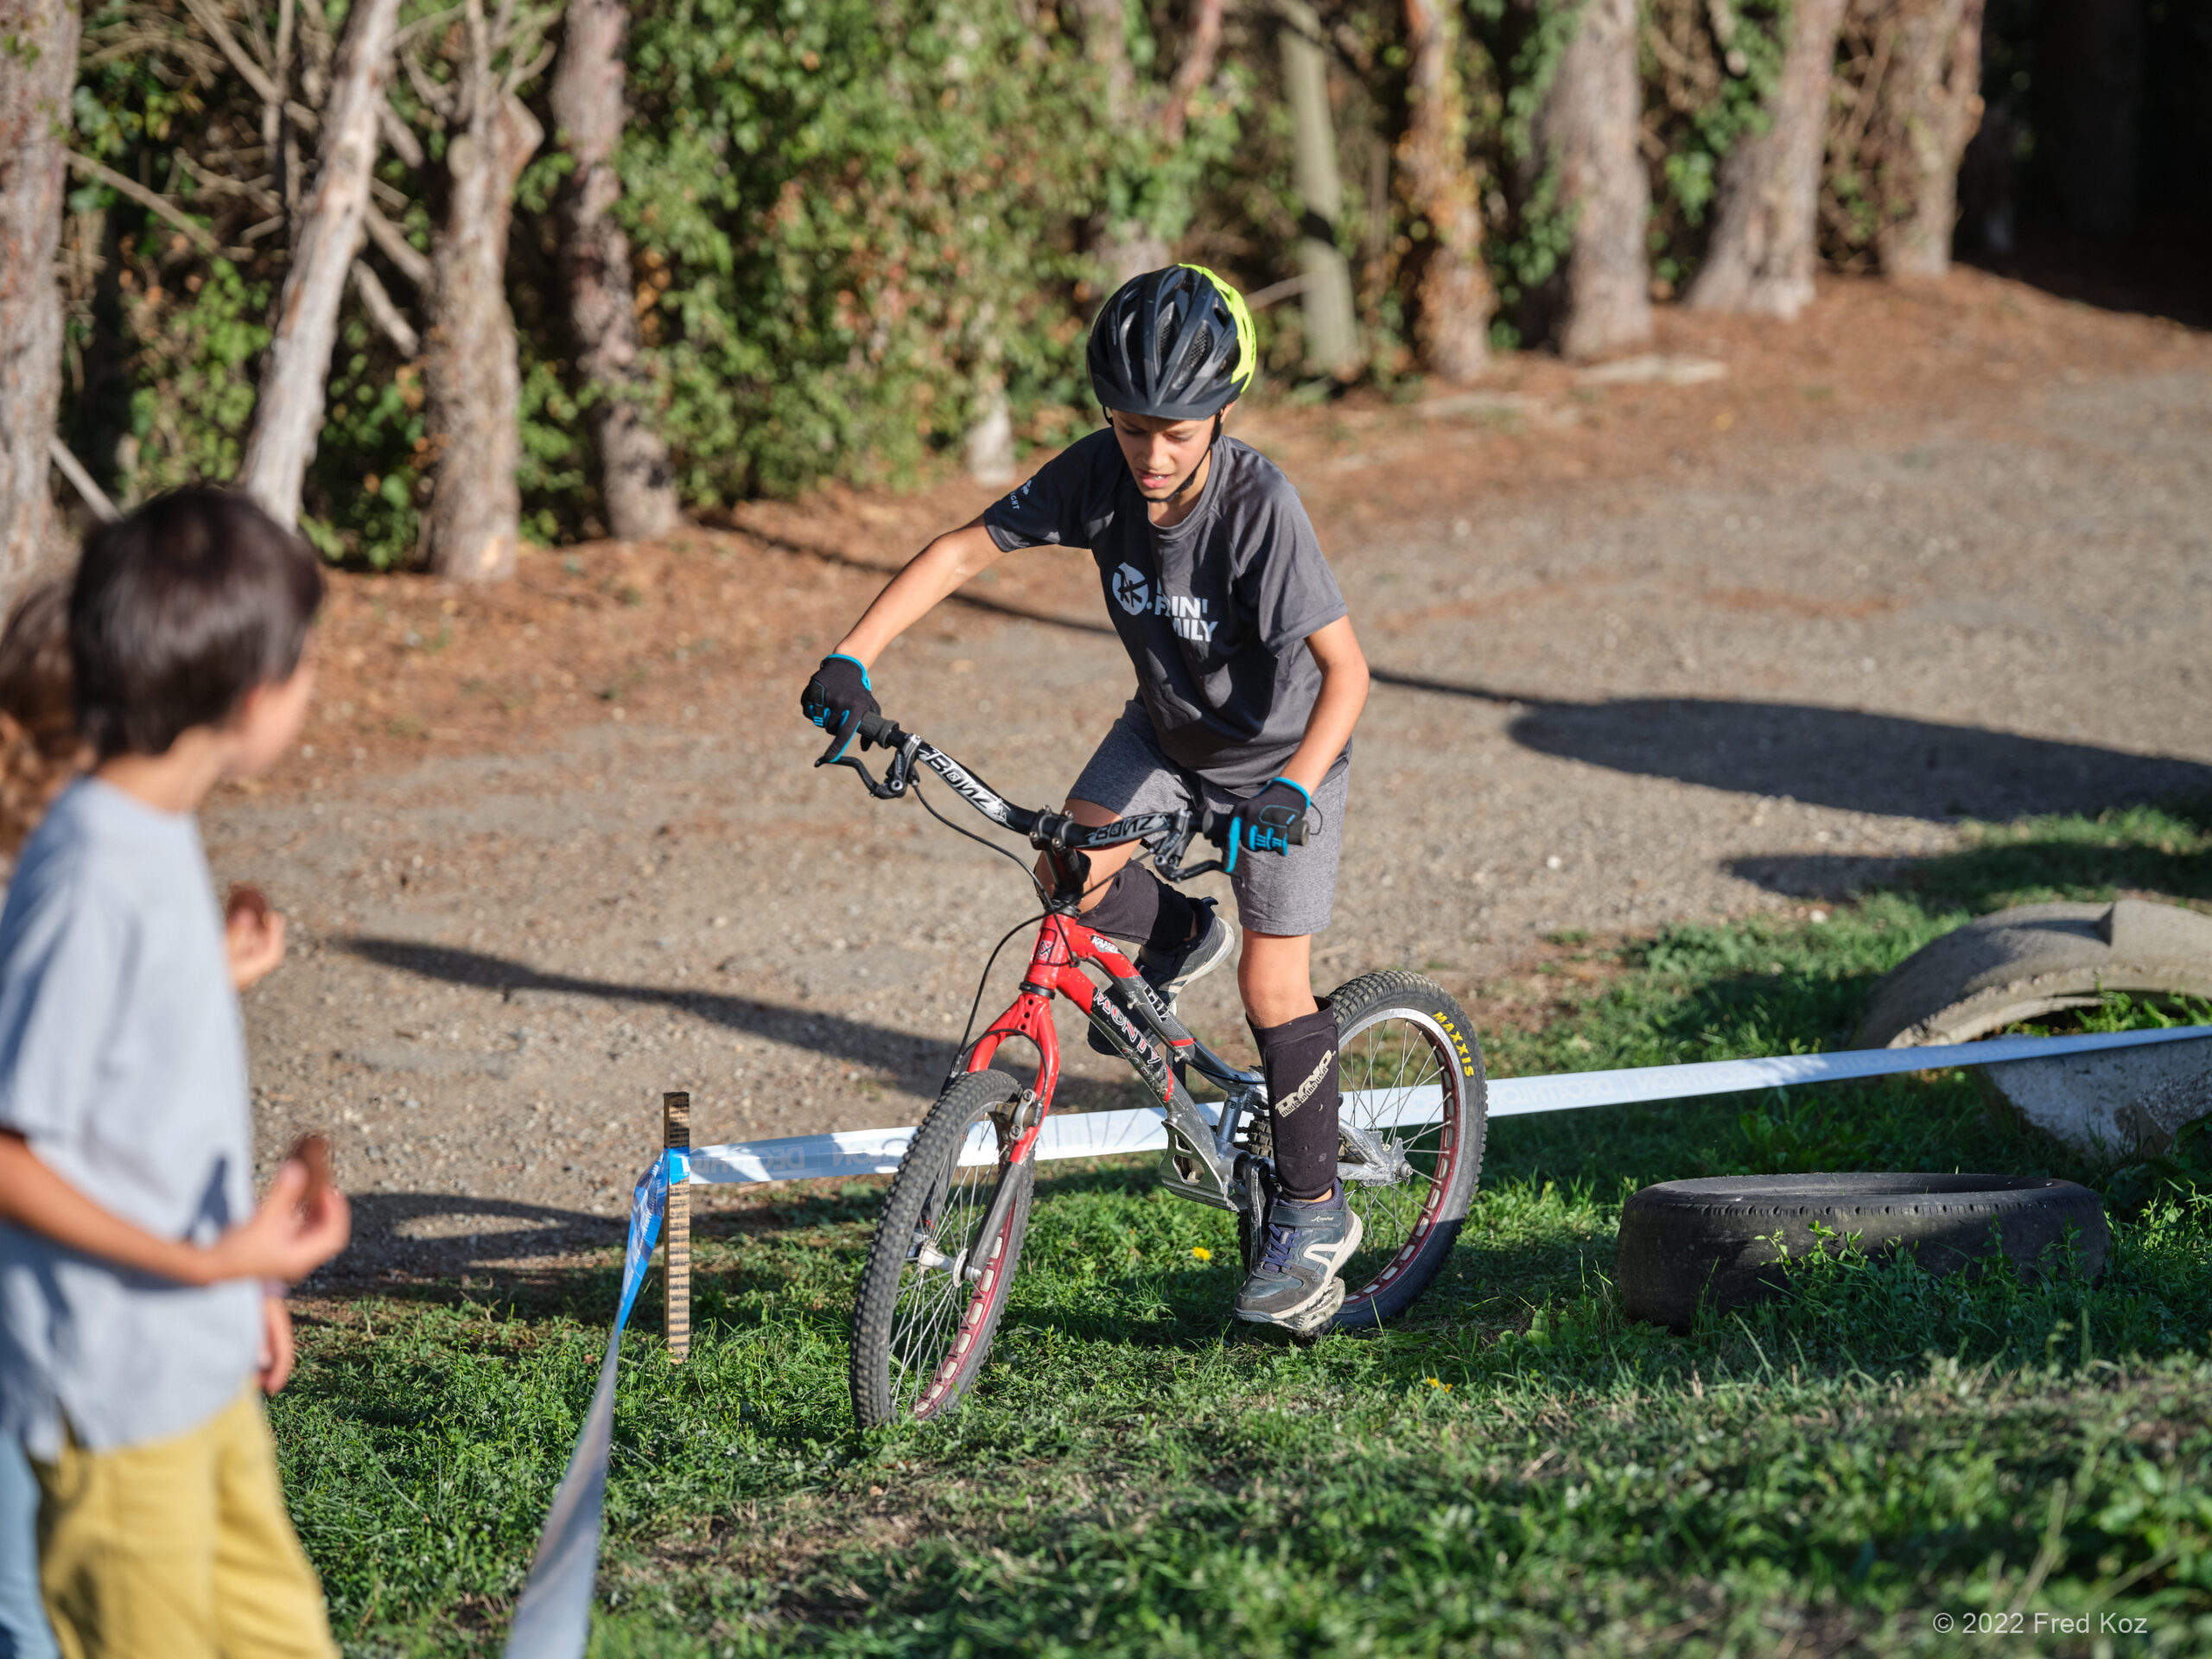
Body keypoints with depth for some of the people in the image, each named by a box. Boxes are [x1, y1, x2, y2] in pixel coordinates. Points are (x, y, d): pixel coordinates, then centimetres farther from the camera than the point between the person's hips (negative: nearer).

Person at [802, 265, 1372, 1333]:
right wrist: (852, 658, -25)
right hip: (1167, 730, 5)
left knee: (1272, 987, -10)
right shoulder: (1097, 476, -23)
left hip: (1281, 752, -5)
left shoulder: (1259, 505, -36)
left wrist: (1294, 787, -53)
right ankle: (1179, 939, 20)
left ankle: (1313, 1215, 8)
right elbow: (963, 551, -15)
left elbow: (1344, 667, -38)